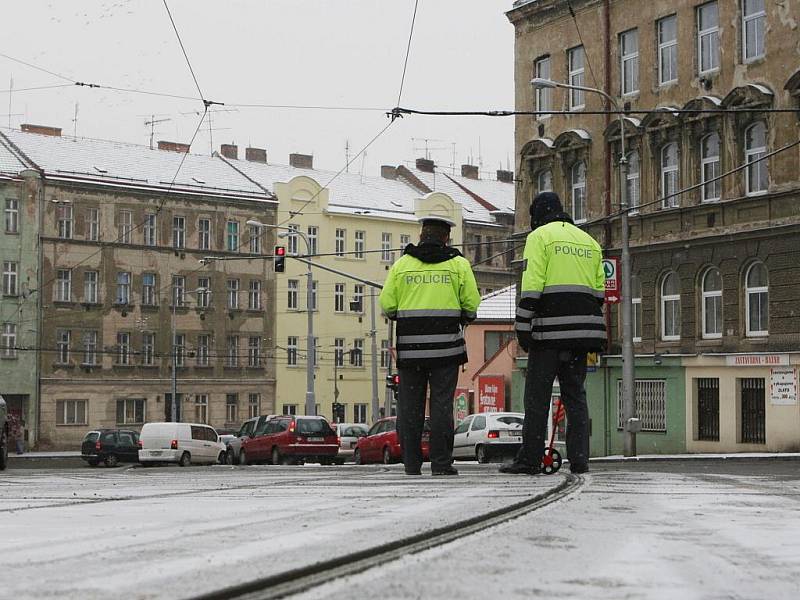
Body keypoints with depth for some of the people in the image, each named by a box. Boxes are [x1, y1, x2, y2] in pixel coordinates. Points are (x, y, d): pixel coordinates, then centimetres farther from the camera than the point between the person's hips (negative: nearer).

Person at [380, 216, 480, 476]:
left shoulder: (401, 264, 5)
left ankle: (411, 465, 6)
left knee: (409, 406, 6)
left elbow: (387, 305, 1)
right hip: (446, 346, -1)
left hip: (410, 347, 1)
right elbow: (471, 303, 0)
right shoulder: (458, 264, 3)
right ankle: (441, 464, -2)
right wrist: (463, 319, 20)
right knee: (442, 404, 0)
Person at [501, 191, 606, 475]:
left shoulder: (539, 236, 0)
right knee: (575, 395, 9)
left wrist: (523, 327, -9)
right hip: (581, 328, 6)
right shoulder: (589, 241, 20)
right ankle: (579, 459, 4)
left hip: (549, 329, -6)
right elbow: (599, 290, 17)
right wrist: (594, 333, 20)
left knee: (537, 396, -2)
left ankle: (529, 460, -1)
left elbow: (531, 286, -10)